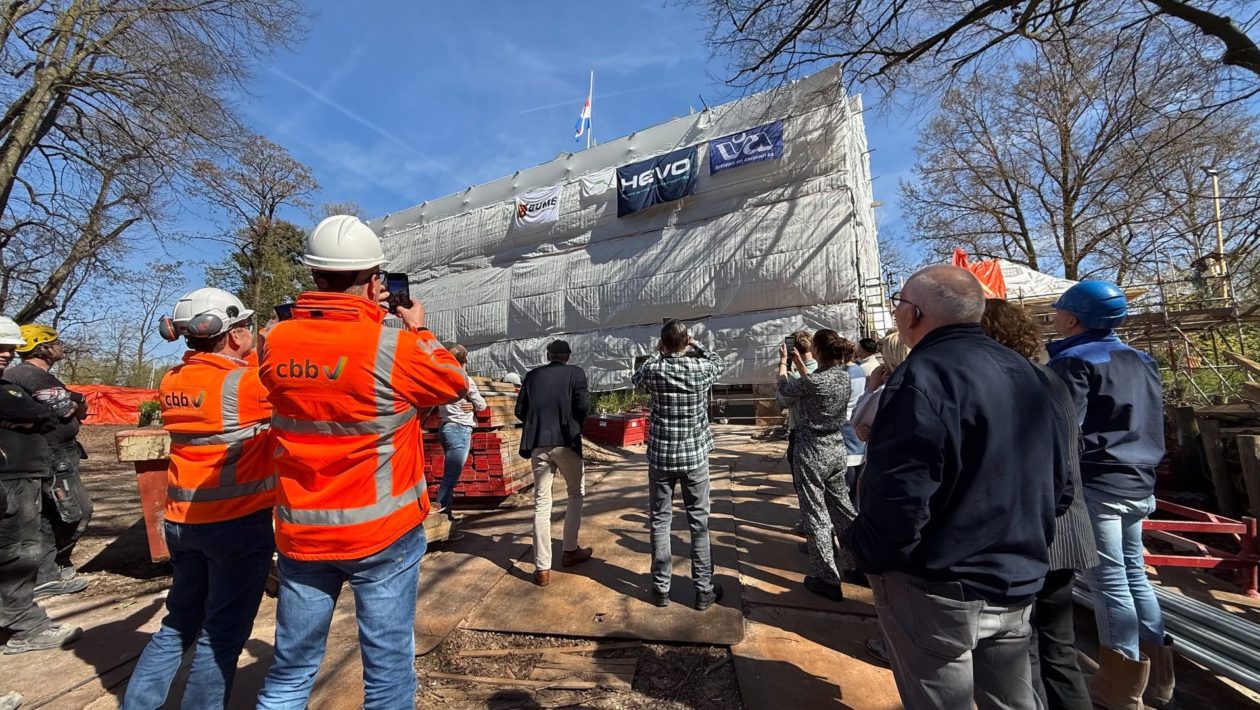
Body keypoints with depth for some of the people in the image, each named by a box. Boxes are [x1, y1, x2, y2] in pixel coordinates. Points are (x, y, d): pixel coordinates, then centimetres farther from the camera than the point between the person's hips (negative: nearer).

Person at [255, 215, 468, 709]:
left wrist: (366, 317, 16)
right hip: (382, 532, -4)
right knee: (388, 669, 11)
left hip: (302, 533, 5)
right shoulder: (395, 346, -17)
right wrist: (419, 331, 12)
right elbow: (454, 384, -1)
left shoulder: (276, 343, -3)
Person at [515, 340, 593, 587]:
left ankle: (542, 568, 9)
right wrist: (576, 426, 9)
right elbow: (583, 406, -10)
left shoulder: (532, 375, 9)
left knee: (541, 502, 8)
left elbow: (520, 410, 6)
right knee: (576, 494, 18)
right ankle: (570, 551, 24)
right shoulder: (575, 372, 1)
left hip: (538, 443, 3)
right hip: (566, 441, -3)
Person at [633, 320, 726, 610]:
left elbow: (636, 379, 14)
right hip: (695, 456, 0)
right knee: (699, 523, 10)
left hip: (661, 457, 0)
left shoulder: (654, 370, -10)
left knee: (660, 522, 11)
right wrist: (697, 345, 22)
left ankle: (661, 588, 20)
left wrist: (657, 354, 18)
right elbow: (720, 363, 15)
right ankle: (704, 591, 19)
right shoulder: (701, 368, -9)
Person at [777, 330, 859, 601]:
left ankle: (828, 580, 15)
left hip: (812, 454, -7)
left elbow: (784, 387, -2)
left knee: (816, 515, 4)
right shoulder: (845, 377, 0)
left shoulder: (813, 381, -21)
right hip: (838, 451, 7)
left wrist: (783, 361, 13)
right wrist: (799, 365, 25)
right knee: (842, 508, 21)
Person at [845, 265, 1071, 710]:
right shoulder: (1024, 372, 6)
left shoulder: (923, 376, -23)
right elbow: (1058, 483, 13)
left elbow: (898, 496, -29)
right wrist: (1023, 544, 22)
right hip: (1018, 582, 8)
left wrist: (867, 555, -12)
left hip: (939, 590, -8)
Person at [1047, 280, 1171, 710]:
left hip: (1094, 486, -8)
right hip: (1137, 486, 8)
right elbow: (1153, 428, 20)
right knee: (1134, 575, 17)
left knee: (1109, 583, 0)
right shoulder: (1142, 361, 13)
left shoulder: (1074, 362, -14)